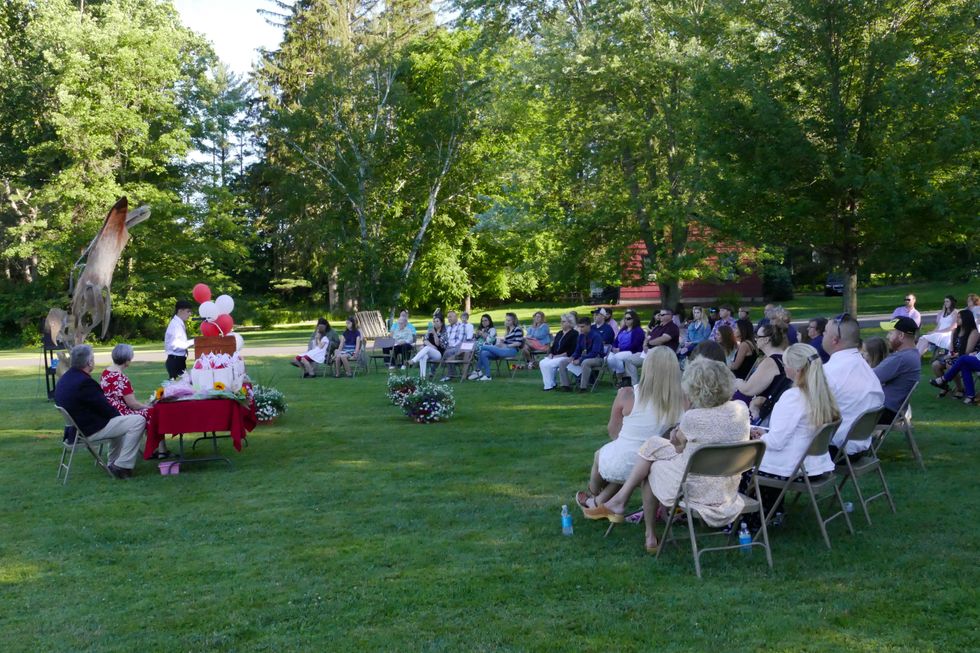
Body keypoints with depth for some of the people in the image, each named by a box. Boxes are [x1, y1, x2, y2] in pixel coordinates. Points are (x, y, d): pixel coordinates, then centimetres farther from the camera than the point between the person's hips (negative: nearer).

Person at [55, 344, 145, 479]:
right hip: (91, 431, -11)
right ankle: (122, 466, -4)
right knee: (138, 421, -10)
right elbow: (105, 409, -19)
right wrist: (118, 414, 2)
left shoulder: (64, 379, 6)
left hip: (78, 426, 11)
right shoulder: (84, 382, -26)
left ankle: (114, 463, 32)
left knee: (118, 420, 31)